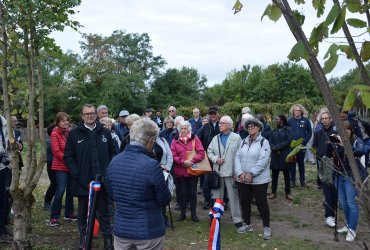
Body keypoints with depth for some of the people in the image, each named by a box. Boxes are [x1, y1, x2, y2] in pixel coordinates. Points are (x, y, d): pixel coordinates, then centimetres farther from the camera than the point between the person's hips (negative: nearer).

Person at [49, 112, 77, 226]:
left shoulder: (70, 132, 10)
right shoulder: (55, 134, -7)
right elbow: (56, 151, -12)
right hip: (61, 167, -6)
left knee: (70, 190, 12)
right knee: (60, 191, -10)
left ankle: (69, 213, 25)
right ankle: (54, 217, -2)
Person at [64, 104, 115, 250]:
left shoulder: (105, 132, 6)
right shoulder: (74, 133, -1)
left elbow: (112, 153, 11)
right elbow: (68, 156, 0)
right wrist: (76, 173, -9)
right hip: (82, 181, -1)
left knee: (104, 211, 9)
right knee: (83, 211, 12)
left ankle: (108, 238, 19)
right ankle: (83, 237, 25)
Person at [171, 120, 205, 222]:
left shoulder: (195, 138, 1)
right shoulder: (175, 140, 3)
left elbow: (201, 153, -8)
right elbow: (173, 156, -4)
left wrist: (192, 161, -21)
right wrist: (183, 161, -18)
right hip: (180, 171, 1)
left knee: (192, 193, 8)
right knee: (182, 193, 9)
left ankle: (193, 213, 20)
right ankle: (182, 213, 22)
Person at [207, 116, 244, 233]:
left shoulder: (236, 138, -4)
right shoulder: (215, 138, 9)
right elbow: (209, 152, 11)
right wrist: (215, 159, -9)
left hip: (231, 172, -4)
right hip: (217, 171, 4)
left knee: (234, 196, 2)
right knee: (217, 196, 12)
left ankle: (237, 221, 10)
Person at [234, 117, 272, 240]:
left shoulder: (264, 142, -6)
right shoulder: (243, 142, 10)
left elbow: (263, 161, -16)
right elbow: (237, 157, 2)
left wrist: (251, 174, -19)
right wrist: (240, 173, -13)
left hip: (259, 179, -5)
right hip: (242, 179, 5)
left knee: (261, 202, 1)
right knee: (244, 201, 12)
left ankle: (266, 227, 14)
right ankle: (247, 224, 29)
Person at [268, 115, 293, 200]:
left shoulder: (288, 130, 0)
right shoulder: (273, 131, 12)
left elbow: (288, 141, -11)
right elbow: (270, 142, 4)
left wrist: (277, 147, -13)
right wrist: (275, 150, -14)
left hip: (285, 155, -3)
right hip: (275, 155, 3)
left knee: (286, 174, 5)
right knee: (274, 174, 6)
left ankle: (288, 193, 12)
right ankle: (273, 192, 14)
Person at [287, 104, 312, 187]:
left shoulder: (305, 120, -1)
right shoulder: (290, 120, 0)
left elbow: (310, 132, 2)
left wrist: (304, 142, -7)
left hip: (302, 146, 0)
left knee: (301, 163, 10)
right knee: (292, 163, 5)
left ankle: (302, 180, 17)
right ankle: (292, 181, 12)